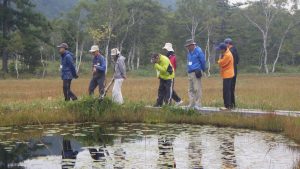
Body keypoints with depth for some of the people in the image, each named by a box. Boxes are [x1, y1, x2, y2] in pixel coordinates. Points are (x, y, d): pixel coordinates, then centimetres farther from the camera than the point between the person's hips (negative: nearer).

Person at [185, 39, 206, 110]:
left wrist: (203, 70, 6)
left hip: (196, 72, -8)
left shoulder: (198, 51, -7)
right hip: (190, 72, 8)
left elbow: (203, 61, -3)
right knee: (191, 89, 9)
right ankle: (192, 104, 14)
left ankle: (198, 104, -9)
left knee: (197, 89, -10)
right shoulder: (189, 52, 16)